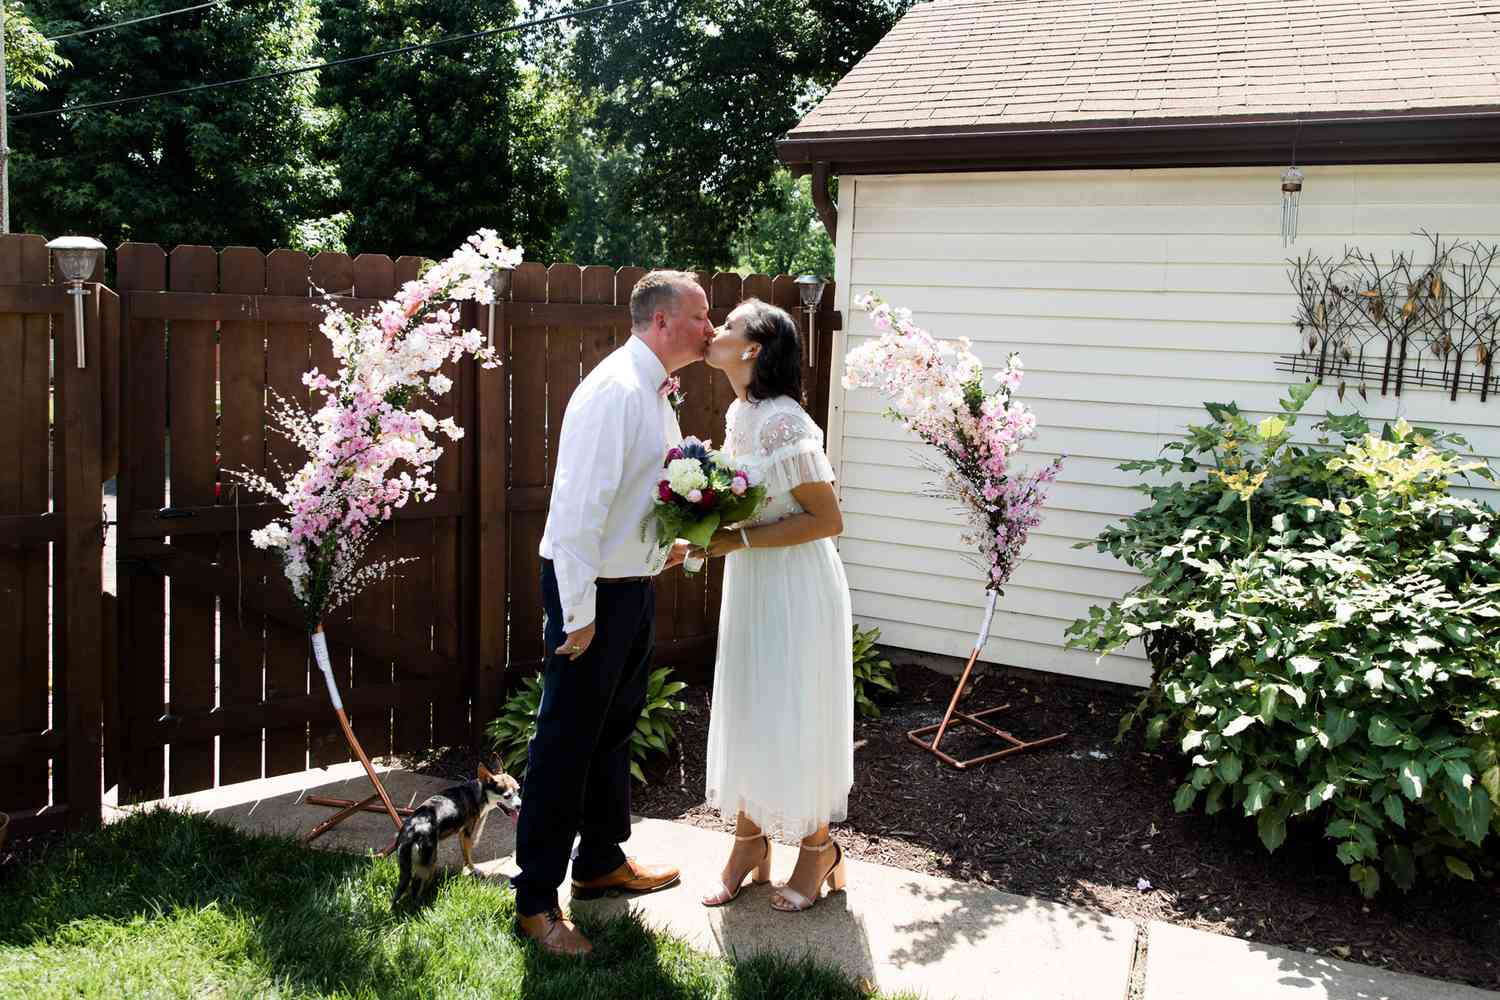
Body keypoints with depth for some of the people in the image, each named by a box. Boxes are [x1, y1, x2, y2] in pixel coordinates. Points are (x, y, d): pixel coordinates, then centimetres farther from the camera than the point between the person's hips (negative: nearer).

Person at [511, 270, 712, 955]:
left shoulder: (654, 393, 11)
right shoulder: (615, 390, -21)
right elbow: (579, 504, -26)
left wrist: (669, 539, 7)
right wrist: (578, 612, -24)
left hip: (635, 584, 10)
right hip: (591, 590, -10)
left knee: (614, 730, 21)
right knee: (565, 744, -1)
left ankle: (602, 861, 38)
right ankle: (535, 901, 10)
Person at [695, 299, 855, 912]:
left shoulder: (782, 423, -23)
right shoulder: (739, 414, 5)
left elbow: (828, 519, -22)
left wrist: (739, 540, -23)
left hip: (796, 586, -8)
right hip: (750, 584, 8)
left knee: (795, 715, 4)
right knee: (747, 710, 15)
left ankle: (818, 849, 24)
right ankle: (748, 844, 29)